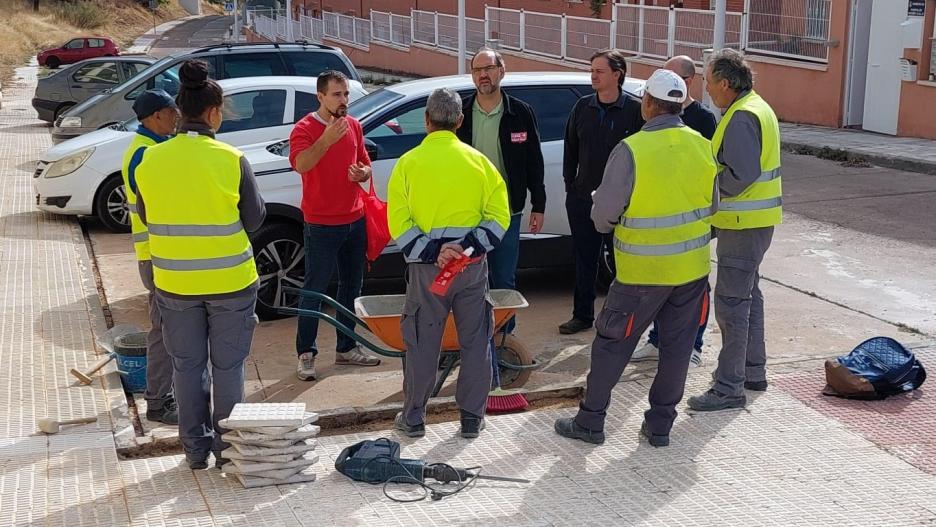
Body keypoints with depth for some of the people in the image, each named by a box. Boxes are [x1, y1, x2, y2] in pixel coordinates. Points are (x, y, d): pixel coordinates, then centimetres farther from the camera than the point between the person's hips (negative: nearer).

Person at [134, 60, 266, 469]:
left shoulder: (151, 160, -5)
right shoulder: (230, 159, -14)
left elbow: (146, 217, 8)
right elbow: (253, 220, -6)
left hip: (174, 282, 3)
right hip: (230, 281, -2)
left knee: (187, 365, 14)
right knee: (228, 366, 11)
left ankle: (196, 447, 22)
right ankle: (228, 446, 19)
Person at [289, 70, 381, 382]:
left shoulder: (354, 126, 7)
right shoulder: (305, 128, -12)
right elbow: (300, 164, -30)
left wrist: (362, 174, -5)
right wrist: (327, 139, -41)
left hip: (355, 220, 7)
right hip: (321, 224, -6)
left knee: (351, 286, 14)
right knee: (315, 289, -1)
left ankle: (346, 348, 26)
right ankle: (306, 354, 7)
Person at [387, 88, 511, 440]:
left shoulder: (409, 163, -3)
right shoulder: (478, 161, 1)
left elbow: (398, 222, -10)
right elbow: (499, 216, -5)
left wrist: (432, 252, -13)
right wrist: (469, 247, -11)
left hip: (426, 266, -1)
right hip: (473, 266, 1)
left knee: (422, 343, 8)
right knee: (475, 342, 11)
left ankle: (413, 418, 17)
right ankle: (472, 418, 16)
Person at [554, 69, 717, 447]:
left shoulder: (631, 150, -18)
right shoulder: (702, 146, -2)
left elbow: (603, 216, -13)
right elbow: (712, 204, 10)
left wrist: (607, 224, 9)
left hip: (643, 271, -5)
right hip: (693, 267, 5)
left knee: (612, 343, 8)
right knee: (677, 345, 14)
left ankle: (590, 422, 17)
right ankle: (660, 425, 22)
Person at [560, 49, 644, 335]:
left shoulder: (635, 109, -7)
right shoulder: (582, 107, 7)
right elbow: (571, 148, 13)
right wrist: (570, 184, 9)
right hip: (582, 198, 4)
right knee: (585, 259, 11)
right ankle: (583, 315, 21)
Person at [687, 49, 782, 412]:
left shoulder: (742, 117, -20)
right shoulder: (757, 107, 14)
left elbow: (741, 175, -27)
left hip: (743, 224, -11)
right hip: (756, 220, 11)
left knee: (731, 303, -7)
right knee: (748, 295, 20)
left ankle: (729, 388, -4)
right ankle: (753, 371, 32)